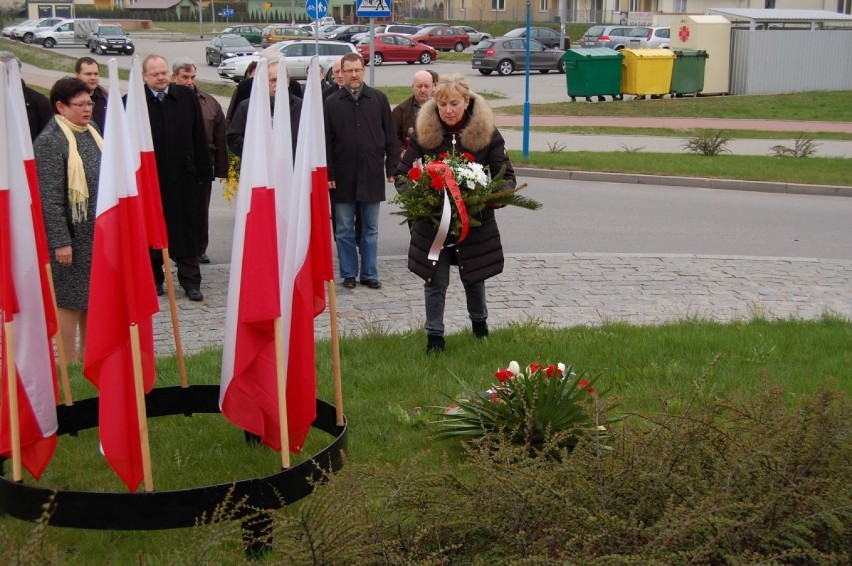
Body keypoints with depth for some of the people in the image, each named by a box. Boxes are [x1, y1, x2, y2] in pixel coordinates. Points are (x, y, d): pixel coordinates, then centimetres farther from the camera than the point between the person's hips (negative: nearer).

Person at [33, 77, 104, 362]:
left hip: (99, 233, 7)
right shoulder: (49, 141, -12)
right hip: (71, 235, -7)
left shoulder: (91, 132, 11)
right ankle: (69, 364, 11)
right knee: (69, 298, 1)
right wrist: (60, 241, -19)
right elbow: (49, 198, -16)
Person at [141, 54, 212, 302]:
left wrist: (203, 170, 2)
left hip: (183, 175, 2)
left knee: (186, 230, 6)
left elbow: (199, 137, 5)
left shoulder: (187, 97, 4)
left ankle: (190, 281, 12)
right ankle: (154, 279, 21)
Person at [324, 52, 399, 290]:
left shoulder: (379, 99, 3)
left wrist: (391, 168, 1)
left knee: (371, 230, 9)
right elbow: (326, 143, 1)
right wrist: (328, 174, -5)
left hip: (372, 176, 1)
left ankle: (370, 273, 17)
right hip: (343, 178, 0)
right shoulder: (332, 103, 1)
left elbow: (390, 137, 6)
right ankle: (349, 273, 17)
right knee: (344, 230, 6)